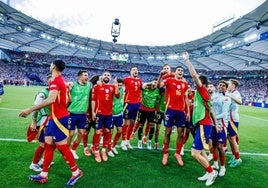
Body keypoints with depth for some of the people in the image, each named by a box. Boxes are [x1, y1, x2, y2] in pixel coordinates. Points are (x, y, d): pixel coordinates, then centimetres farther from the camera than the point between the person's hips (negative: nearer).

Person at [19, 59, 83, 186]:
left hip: (58, 118, -9)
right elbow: (68, 99, 19)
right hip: (55, 117, 9)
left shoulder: (55, 80, -15)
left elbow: (51, 99, -30)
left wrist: (30, 109, -29)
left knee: (62, 146, 0)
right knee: (48, 144, 14)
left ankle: (76, 172, 15)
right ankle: (43, 175, 26)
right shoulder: (62, 81, 13)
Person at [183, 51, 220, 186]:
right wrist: (216, 124, 22)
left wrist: (187, 60, -15)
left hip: (204, 125, -10)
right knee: (200, 151, 17)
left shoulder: (203, 91, -12)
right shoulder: (201, 94, 13)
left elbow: (194, 75, -22)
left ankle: (211, 172, 13)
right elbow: (210, 110, 18)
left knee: (195, 153, -7)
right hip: (202, 125, 10)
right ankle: (209, 173, 28)